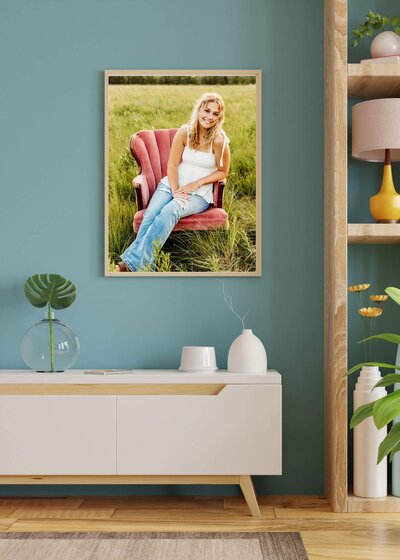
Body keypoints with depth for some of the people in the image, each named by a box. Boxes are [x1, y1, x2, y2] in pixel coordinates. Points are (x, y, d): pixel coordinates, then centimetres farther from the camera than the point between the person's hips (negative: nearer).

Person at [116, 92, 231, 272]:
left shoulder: (219, 140, -9)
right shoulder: (184, 132, -2)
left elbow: (222, 171, 1)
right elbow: (172, 164, 1)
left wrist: (196, 183, -10)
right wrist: (175, 191, -13)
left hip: (200, 193, -3)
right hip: (173, 184, 3)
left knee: (169, 211, -32)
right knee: (151, 213, -27)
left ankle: (134, 264, -38)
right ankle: (130, 260, -34)